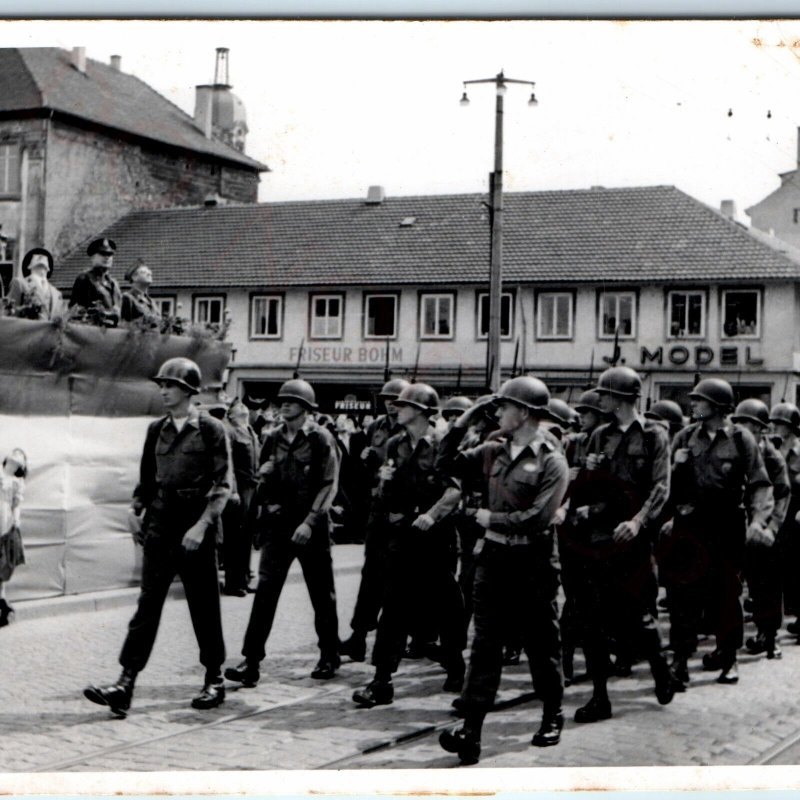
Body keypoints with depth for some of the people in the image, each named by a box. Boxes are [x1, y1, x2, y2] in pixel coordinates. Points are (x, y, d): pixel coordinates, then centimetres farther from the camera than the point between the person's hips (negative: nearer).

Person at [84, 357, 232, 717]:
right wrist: (136, 509, 5)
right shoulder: (157, 430, 10)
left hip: (195, 529, -4)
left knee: (204, 607, 6)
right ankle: (125, 684, -7)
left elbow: (223, 484, -7)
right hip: (160, 528, 4)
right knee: (147, 605, -2)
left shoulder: (211, 430, -4)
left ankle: (214, 681, 19)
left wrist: (202, 525, -16)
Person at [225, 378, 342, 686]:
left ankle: (329, 657, 23)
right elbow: (262, 477, 19)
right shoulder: (274, 438, 9)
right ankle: (251, 661, -8)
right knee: (265, 589, -6)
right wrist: (268, 502, -1)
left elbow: (329, 485, -9)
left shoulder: (320, 439, -5)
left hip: (311, 526, -3)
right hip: (277, 523, 4)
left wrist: (310, 521, -16)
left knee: (322, 594, 7)